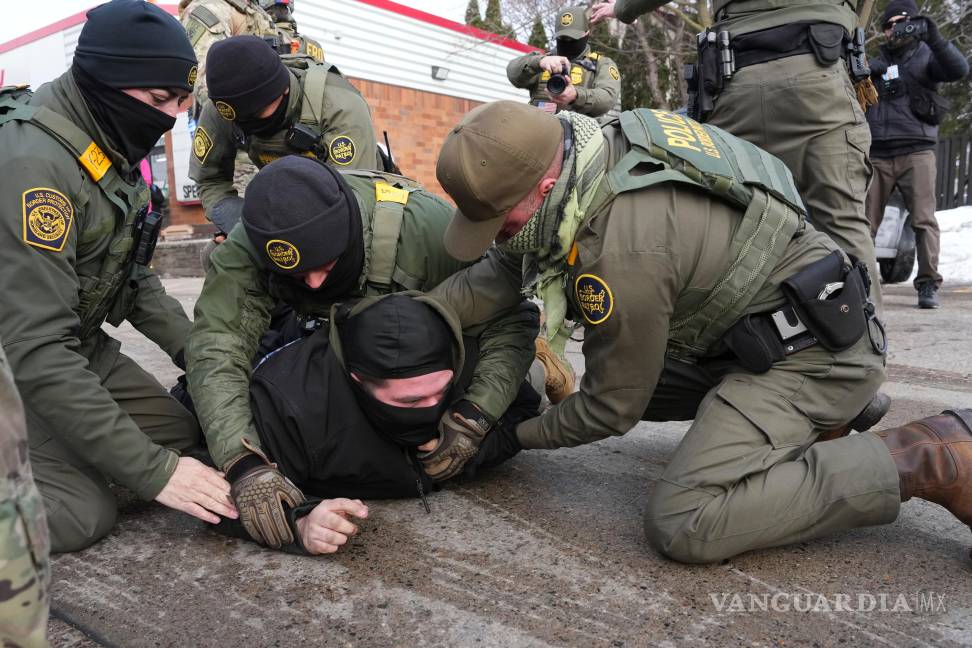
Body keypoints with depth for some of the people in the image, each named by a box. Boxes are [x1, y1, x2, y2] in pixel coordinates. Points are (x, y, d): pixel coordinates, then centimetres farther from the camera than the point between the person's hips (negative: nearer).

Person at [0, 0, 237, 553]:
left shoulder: (110, 144, -1)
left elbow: (132, 276, 9)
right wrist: (153, 471, -31)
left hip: (80, 349, 8)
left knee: (183, 434, 4)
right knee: (82, 514, -18)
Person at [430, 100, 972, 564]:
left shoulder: (623, 250, -30)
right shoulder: (587, 153, -5)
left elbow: (612, 409, -15)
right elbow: (503, 270, 4)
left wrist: (515, 439, 0)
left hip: (814, 347, -9)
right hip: (754, 334, 10)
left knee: (683, 524, -21)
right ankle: (817, 421, 19)